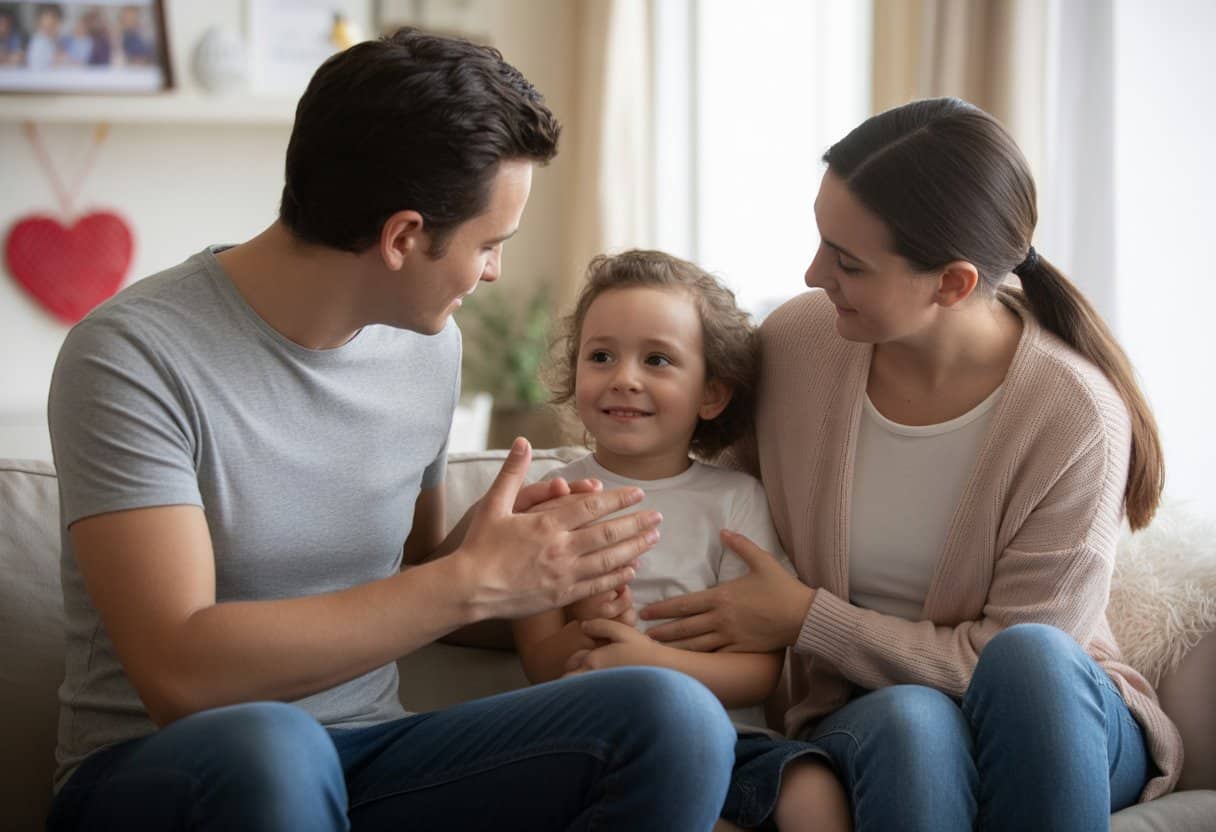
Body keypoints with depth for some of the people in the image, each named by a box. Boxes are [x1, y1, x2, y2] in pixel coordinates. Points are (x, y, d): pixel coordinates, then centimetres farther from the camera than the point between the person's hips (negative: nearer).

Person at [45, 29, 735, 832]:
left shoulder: (430, 344, 5)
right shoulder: (136, 354, -15)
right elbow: (181, 674, -24)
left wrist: (492, 542, -6)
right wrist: (473, 581, -23)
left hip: (366, 761, 5)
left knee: (675, 719, -20)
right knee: (269, 747, -40)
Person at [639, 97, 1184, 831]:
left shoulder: (1077, 417, -17)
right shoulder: (795, 342, -6)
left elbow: (1010, 658, -12)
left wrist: (805, 618, -13)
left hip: (1055, 717, -1)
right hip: (861, 711, 1)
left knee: (1029, 656, -37)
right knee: (907, 720, -36)